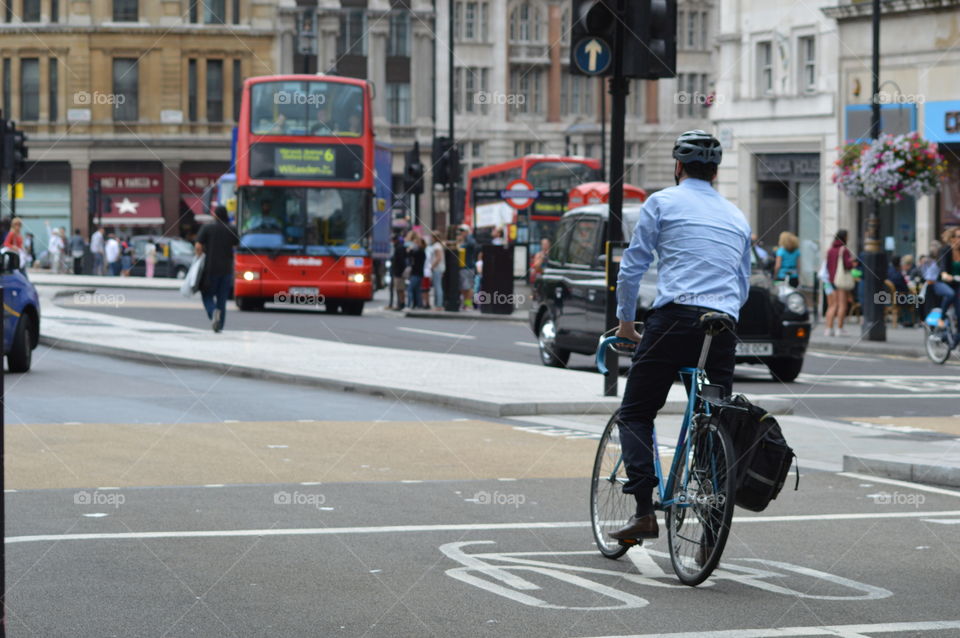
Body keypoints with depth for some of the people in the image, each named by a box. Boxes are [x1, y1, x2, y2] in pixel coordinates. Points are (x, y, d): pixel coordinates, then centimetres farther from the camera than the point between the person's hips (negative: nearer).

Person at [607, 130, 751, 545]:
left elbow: (632, 266, 6)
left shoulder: (662, 202, 7)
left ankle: (645, 510, -8)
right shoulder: (736, 217, 22)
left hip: (674, 317, -4)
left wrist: (626, 322, 17)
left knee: (635, 413, 6)